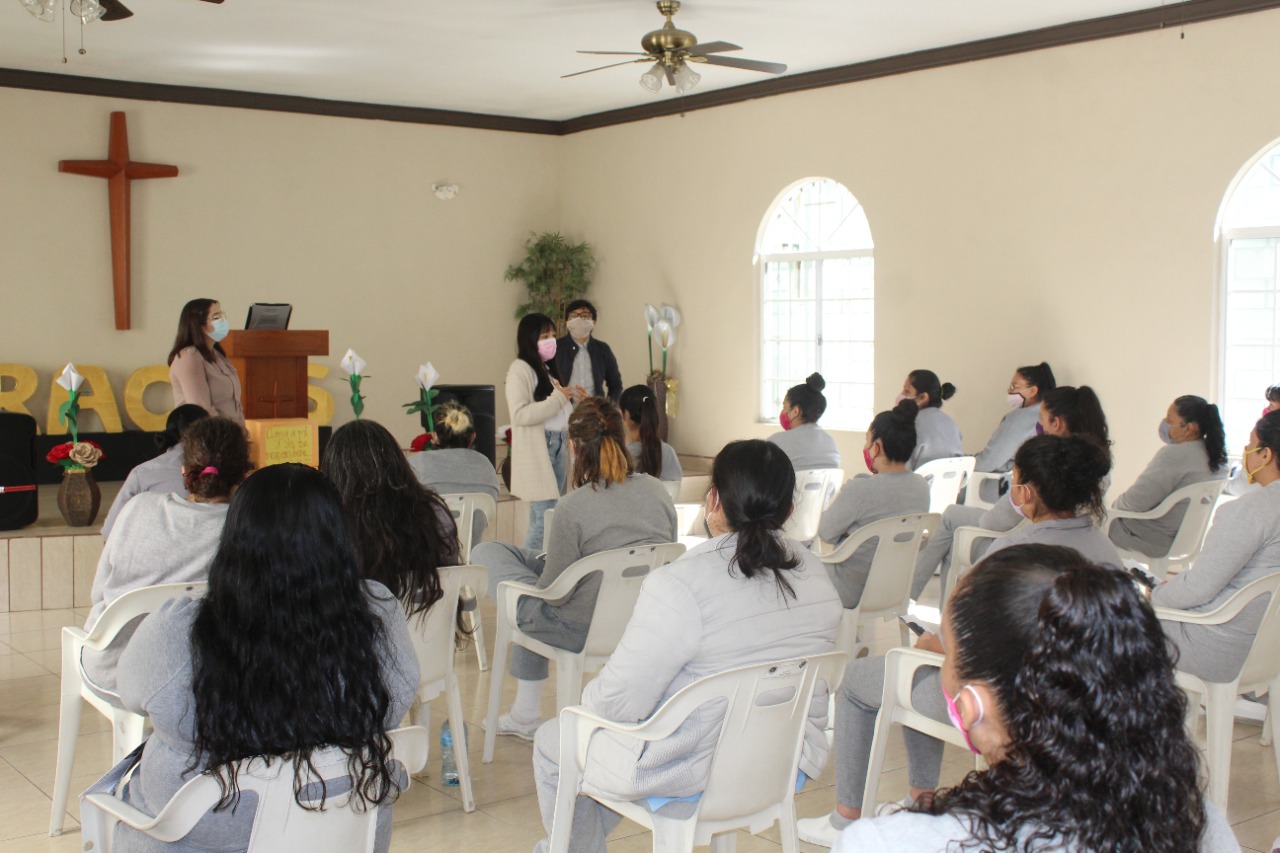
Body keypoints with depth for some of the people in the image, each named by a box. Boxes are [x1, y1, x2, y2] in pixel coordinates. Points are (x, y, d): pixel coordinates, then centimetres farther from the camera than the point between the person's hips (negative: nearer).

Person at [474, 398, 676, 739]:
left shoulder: (573, 507, -22)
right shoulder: (658, 491, -5)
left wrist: (544, 562, 8)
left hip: (584, 631, -6)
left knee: (484, 553, 12)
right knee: (535, 560, 28)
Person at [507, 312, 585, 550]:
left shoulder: (547, 369, 18)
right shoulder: (520, 370, -8)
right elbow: (519, 414, -18)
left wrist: (575, 400, 8)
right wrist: (557, 399, -18)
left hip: (557, 446, 9)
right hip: (536, 449, -9)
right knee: (544, 517, -13)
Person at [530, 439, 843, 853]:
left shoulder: (680, 584, -27)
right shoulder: (816, 575, -5)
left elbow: (620, 701, -23)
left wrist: (588, 697, 0)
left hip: (695, 769, -7)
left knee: (551, 742, 19)